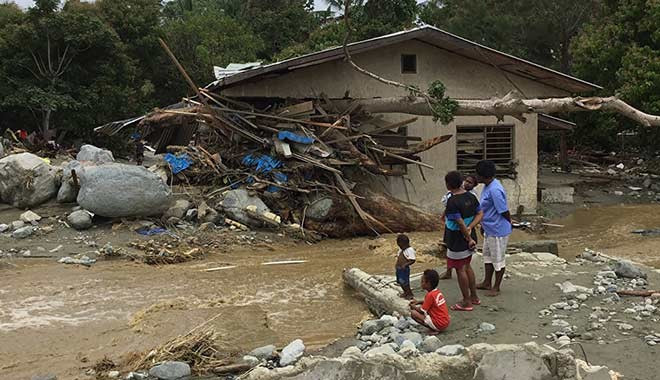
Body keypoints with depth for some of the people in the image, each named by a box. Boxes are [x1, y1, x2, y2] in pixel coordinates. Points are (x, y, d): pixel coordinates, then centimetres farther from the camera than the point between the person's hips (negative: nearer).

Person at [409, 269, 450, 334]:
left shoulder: (430, 295, -17)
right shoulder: (438, 292, 8)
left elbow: (421, 311, -11)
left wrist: (414, 307, 8)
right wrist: (418, 302, 20)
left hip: (439, 325, -9)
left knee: (413, 313, -13)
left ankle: (433, 330, -12)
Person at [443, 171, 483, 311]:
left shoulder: (452, 202, -24)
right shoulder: (471, 196, 1)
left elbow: (461, 224, -24)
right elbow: (480, 214, 3)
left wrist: (469, 238, -13)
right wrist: (470, 228, -8)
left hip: (457, 241, -8)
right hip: (469, 238, 8)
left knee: (460, 269, 4)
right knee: (467, 266, 22)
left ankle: (466, 302, 13)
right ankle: (474, 297, 32)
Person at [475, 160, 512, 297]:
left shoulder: (495, 190, -28)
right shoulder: (488, 186, 4)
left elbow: (504, 212, -22)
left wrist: (509, 224, -5)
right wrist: (483, 224, 20)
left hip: (498, 230, -10)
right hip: (489, 229, 10)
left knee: (498, 259, 5)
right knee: (487, 255, 21)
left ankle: (496, 287, 19)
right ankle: (487, 283, 35)